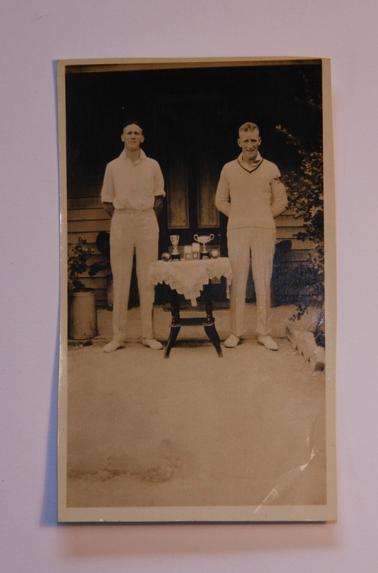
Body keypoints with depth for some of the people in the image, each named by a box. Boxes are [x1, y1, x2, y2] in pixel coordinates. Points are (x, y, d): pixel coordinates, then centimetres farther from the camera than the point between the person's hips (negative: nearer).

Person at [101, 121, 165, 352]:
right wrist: (120, 217, 4)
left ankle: (148, 334, 8)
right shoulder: (113, 167, 6)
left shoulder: (152, 165, 7)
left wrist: (146, 212, 6)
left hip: (147, 222, 0)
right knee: (120, 278, 0)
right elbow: (107, 201, 10)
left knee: (147, 278, 1)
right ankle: (118, 336, 5)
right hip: (120, 222, 0)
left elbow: (159, 196, 14)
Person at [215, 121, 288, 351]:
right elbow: (221, 201, 15)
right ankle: (236, 332, 7)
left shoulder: (271, 169, 7)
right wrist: (239, 217, 6)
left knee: (263, 283, 2)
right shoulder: (229, 169, 8)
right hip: (237, 232, 0)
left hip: (264, 232, 0)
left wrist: (263, 218, 4)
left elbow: (281, 202, 11)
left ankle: (264, 333, 8)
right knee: (237, 282, 1)